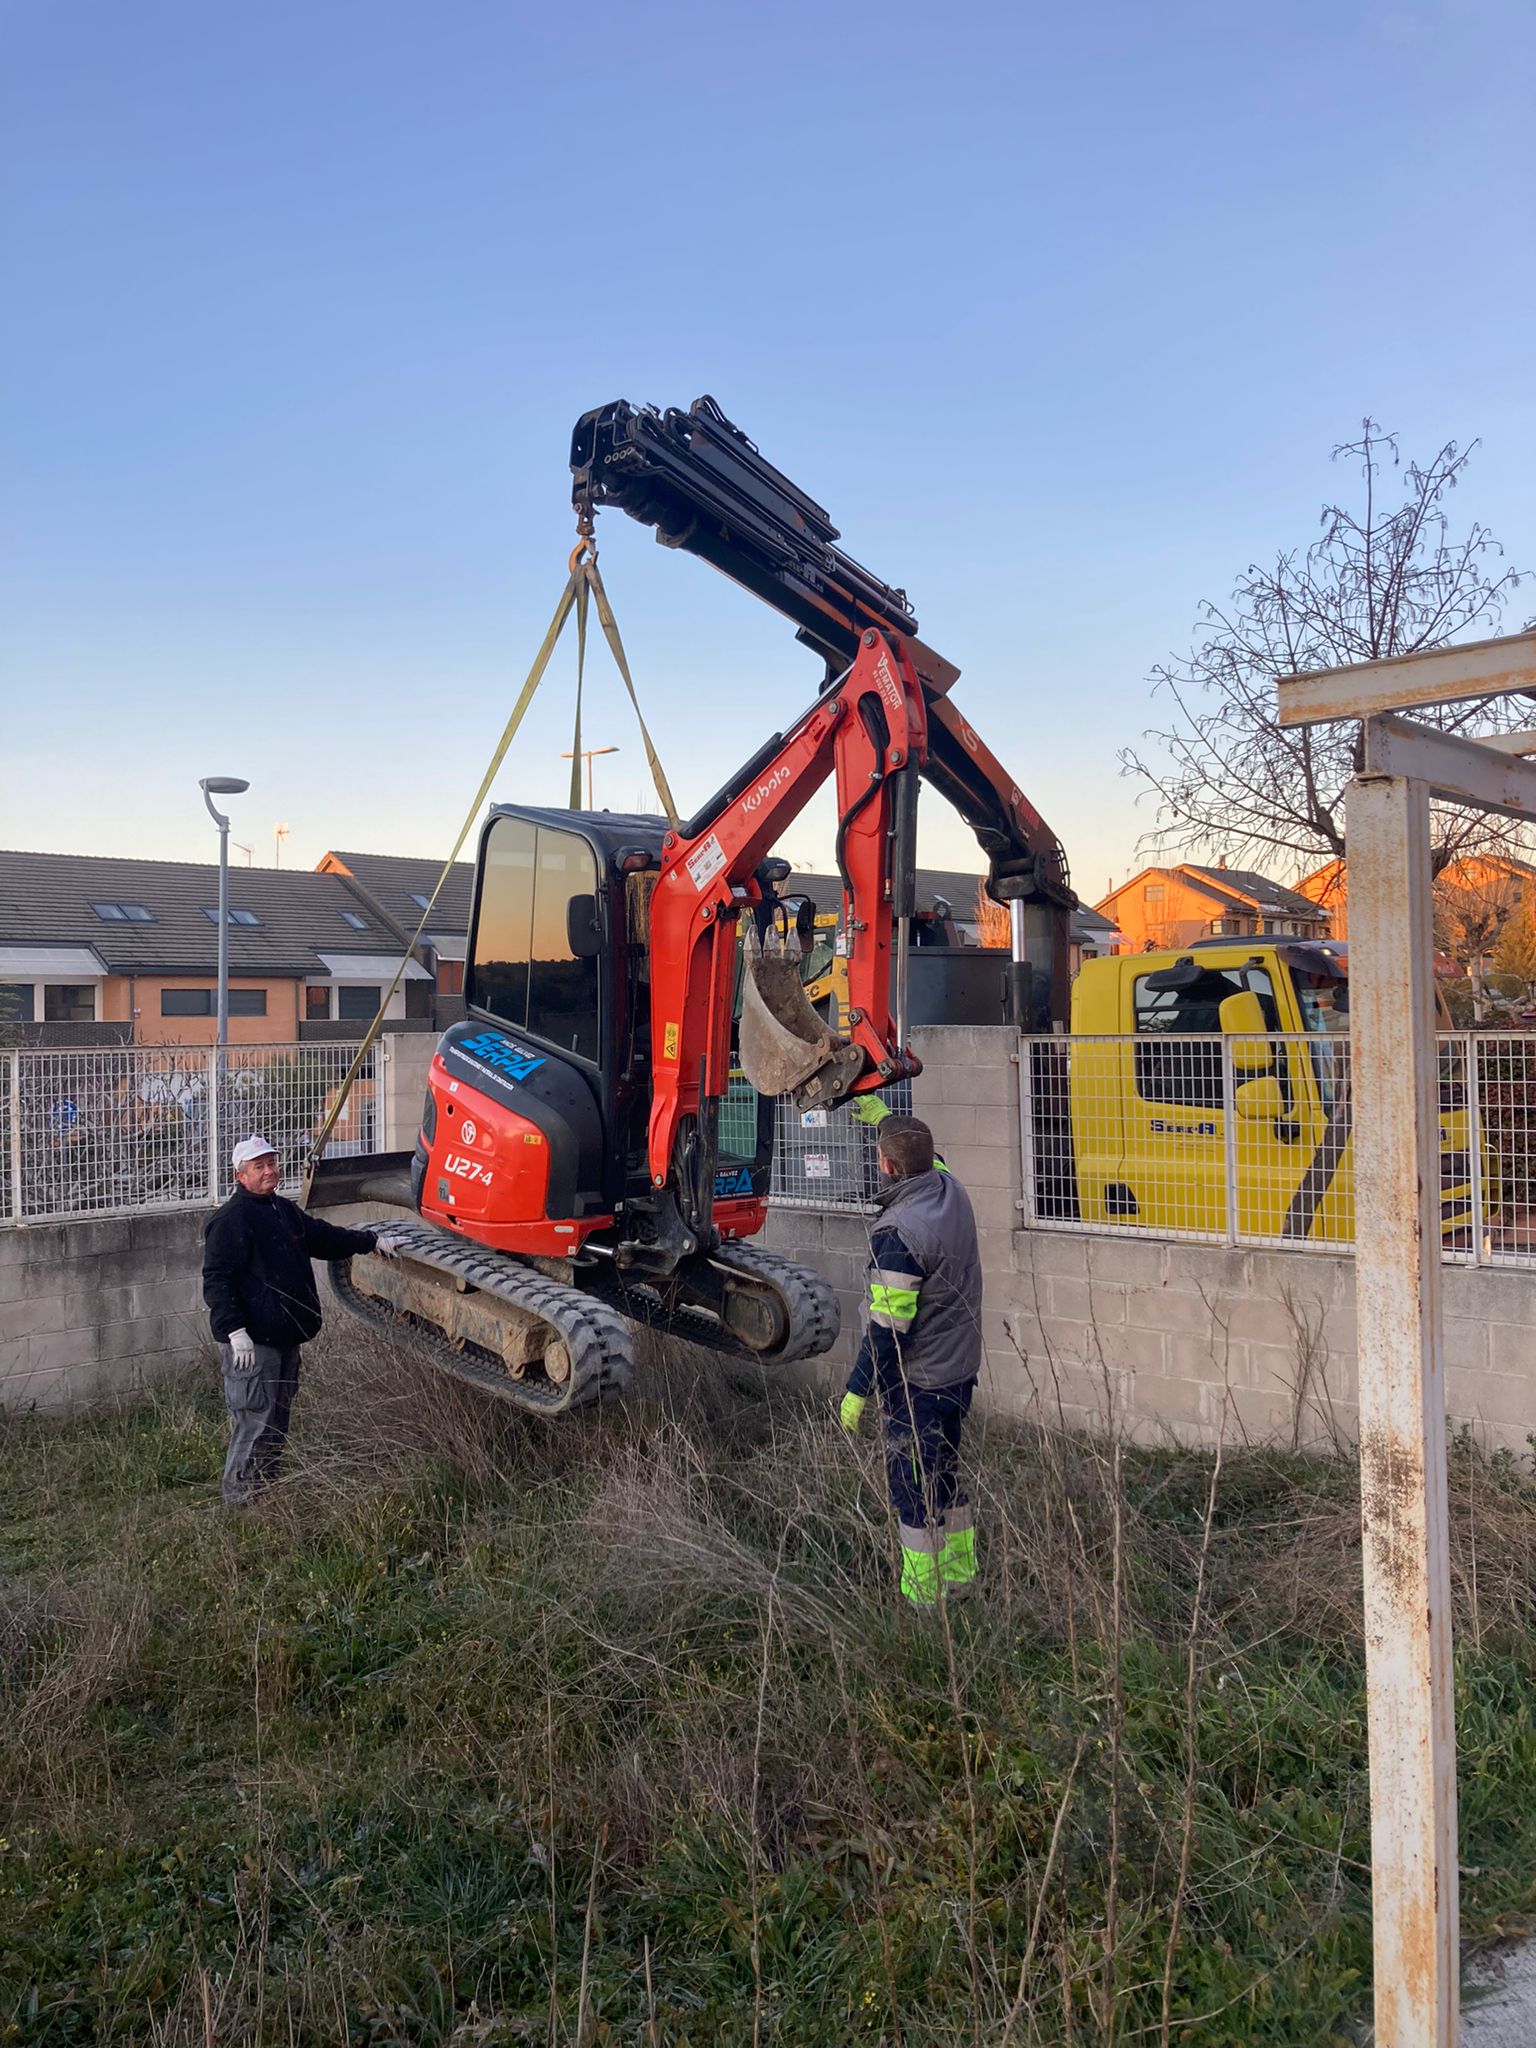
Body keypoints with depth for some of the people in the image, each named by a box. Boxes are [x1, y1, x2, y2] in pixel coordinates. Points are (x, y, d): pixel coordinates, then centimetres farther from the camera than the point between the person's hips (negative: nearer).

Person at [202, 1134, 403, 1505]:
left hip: (285, 1340, 9)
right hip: (250, 1344, -9)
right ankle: (241, 1505, 3)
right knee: (254, 1426, -7)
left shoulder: (285, 1211, 16)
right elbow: (216, 1280, -18)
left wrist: (372, 1239, 30)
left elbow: (325, 1237, 32)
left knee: (276, 1425, 15)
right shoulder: (230, 1220, -12)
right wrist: (235, 1330, -25)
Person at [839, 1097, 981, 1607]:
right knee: (946, 1469, 22)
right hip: (961, 1366, 8)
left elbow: (887, 1330, -24)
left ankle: (923, 1593, 18)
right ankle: (960, 1573, 34)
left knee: (912, 1484, 6)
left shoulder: (897, 1234, -26)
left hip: (916, 1379, -8)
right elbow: (926, 1158, 24)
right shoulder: (951, 1191, -2)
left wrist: (857, 1391, -15)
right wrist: (884, 1117, 33)